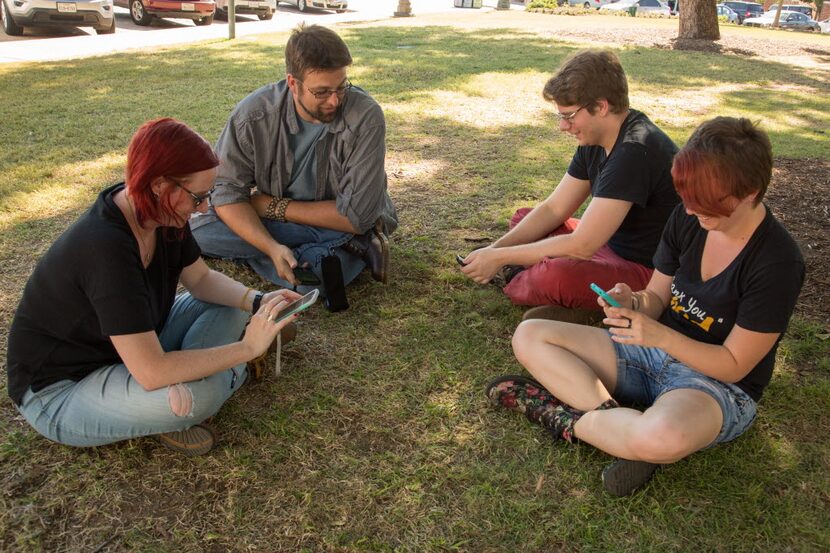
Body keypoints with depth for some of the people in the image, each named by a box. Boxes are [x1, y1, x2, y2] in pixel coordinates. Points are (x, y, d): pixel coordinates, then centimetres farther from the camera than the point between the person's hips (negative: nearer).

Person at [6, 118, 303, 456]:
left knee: (232, 305, 2)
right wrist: (247, 348, -30)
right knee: (198, 393, -34)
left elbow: (201, 279, 4)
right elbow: (152, 373, -38)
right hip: (59, 390, -8)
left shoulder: (158, 213, -11)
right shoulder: (105, 248, -36)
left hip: (130, 351, 9)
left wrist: (257, 302, -14)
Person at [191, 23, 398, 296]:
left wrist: (274, 206, -17)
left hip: (344, 225, -6)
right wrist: (273, 247, -32)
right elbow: (227, 192, -14)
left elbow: (355, 216, -24)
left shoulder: (366, 117, -24)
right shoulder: (254, 114, -16)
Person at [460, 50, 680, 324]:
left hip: (650, 272, -9)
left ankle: (513, 281, 0)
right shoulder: (595, 141, 1)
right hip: (613, 245, 9)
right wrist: (494, 249, -6)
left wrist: (499, 258, -22)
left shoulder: (635, 151, -29)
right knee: (522, 219, 14)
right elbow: (553, 209, 6)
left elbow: (581, 246, -29)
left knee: (554, 276, -34)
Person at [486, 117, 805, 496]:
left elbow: (733, 366, -16)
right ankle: (616, 419, -23)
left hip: (718, 385, -6)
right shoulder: (687, 219, -4)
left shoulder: (778, 263, -20)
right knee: (529, 337, -9)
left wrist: (661, 336, -29)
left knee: (664, 438, -44)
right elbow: (657, 299, 5)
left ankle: (564, 417, -17)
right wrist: (632, 303, -19)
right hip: (652, 351, 7)